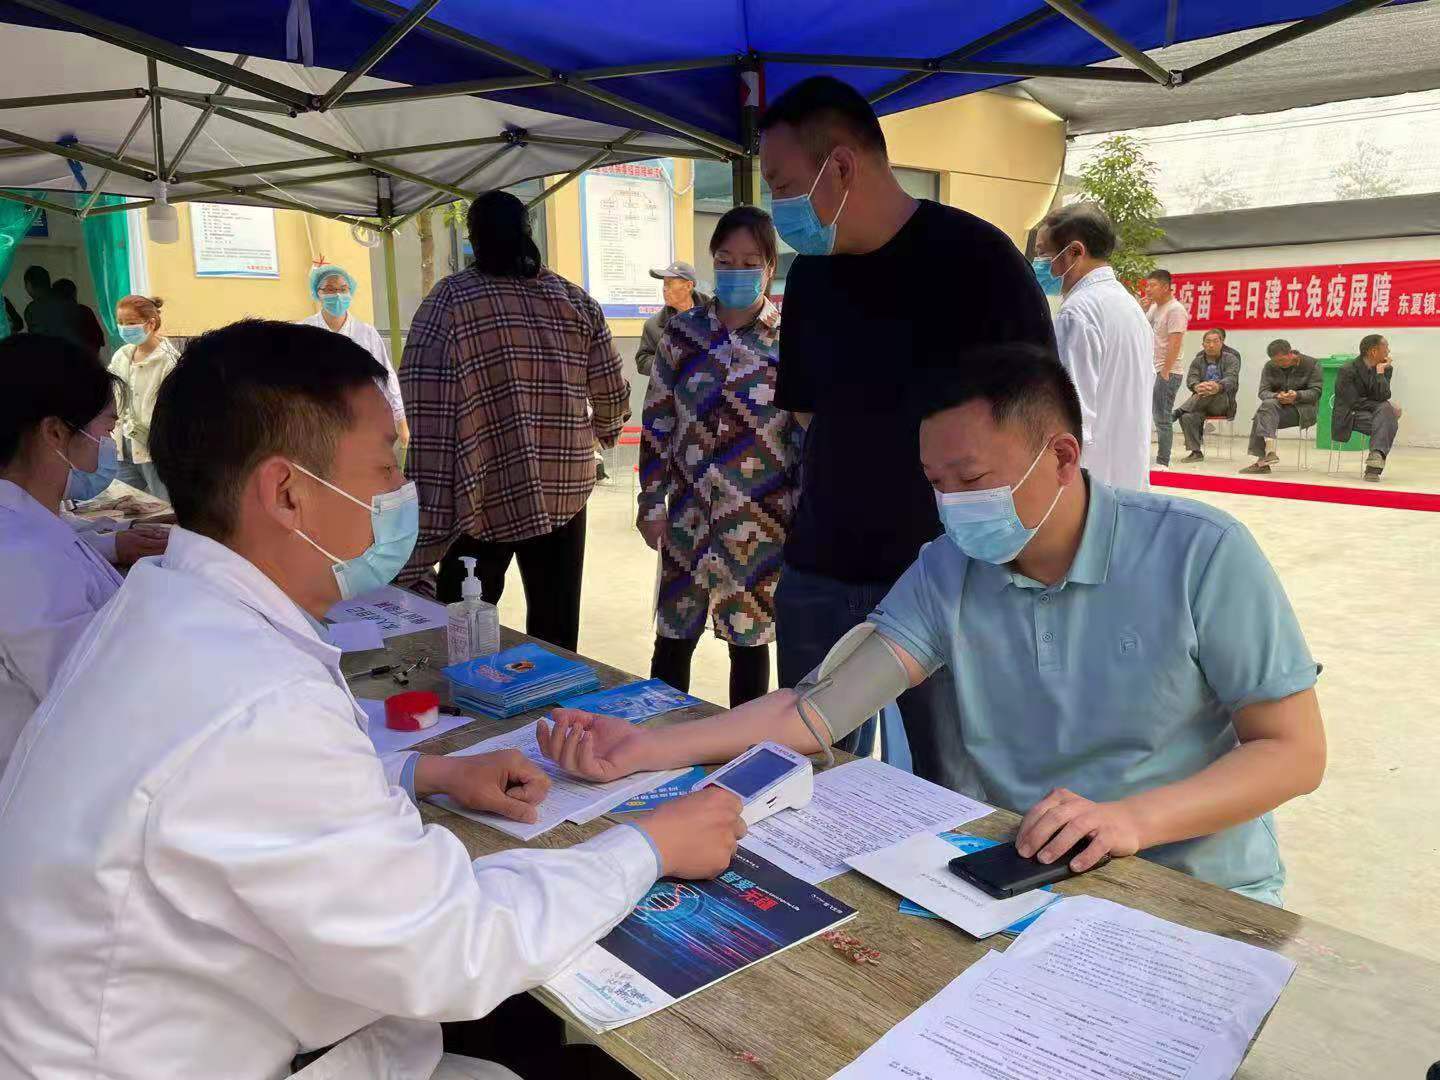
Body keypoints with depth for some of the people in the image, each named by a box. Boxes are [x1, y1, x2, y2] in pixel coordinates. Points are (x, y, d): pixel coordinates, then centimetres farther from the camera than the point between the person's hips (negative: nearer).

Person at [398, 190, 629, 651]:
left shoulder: (449, 301, -7)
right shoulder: (576, 301, 3)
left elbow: (424, 413, -15)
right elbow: (612, 396, 5)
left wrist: (422, 523, -14)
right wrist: (599, 433, 28)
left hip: (482, 497, -3)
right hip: (563, 491, 3)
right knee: (556, 633, 13)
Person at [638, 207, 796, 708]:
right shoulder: (683, 331, 2)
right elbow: (657, 422, 6)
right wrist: (651, 503, 4)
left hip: (761, 517, -2)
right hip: (690, 512, 2)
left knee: (749, 638, 11)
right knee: (672, 637, 9)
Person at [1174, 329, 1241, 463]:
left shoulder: (1231, 359, 7)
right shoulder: (1197, 361, 15)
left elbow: (1231, 379, -12)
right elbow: (1191, 378, -4)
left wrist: (1218, 386, -38)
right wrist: (1197, 387, -31)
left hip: (1224, 403, -2)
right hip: (1201, 404, 2)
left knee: (1213, 391, -37)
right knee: (1187, 417, -31)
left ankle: (1178, 412, -34)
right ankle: (1196, 452, -27)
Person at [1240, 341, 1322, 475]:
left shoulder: (1311, 364, 1)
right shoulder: (1269, 367, 9)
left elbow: (1316, 391, -7)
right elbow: (1263, 392, -1)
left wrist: (1297, 395, -27)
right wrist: (1277, 396, -24)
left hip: (1304, 409, -4)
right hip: (1278, 406, 4)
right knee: (1268, 405, -34)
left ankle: (1262, 459, -40)